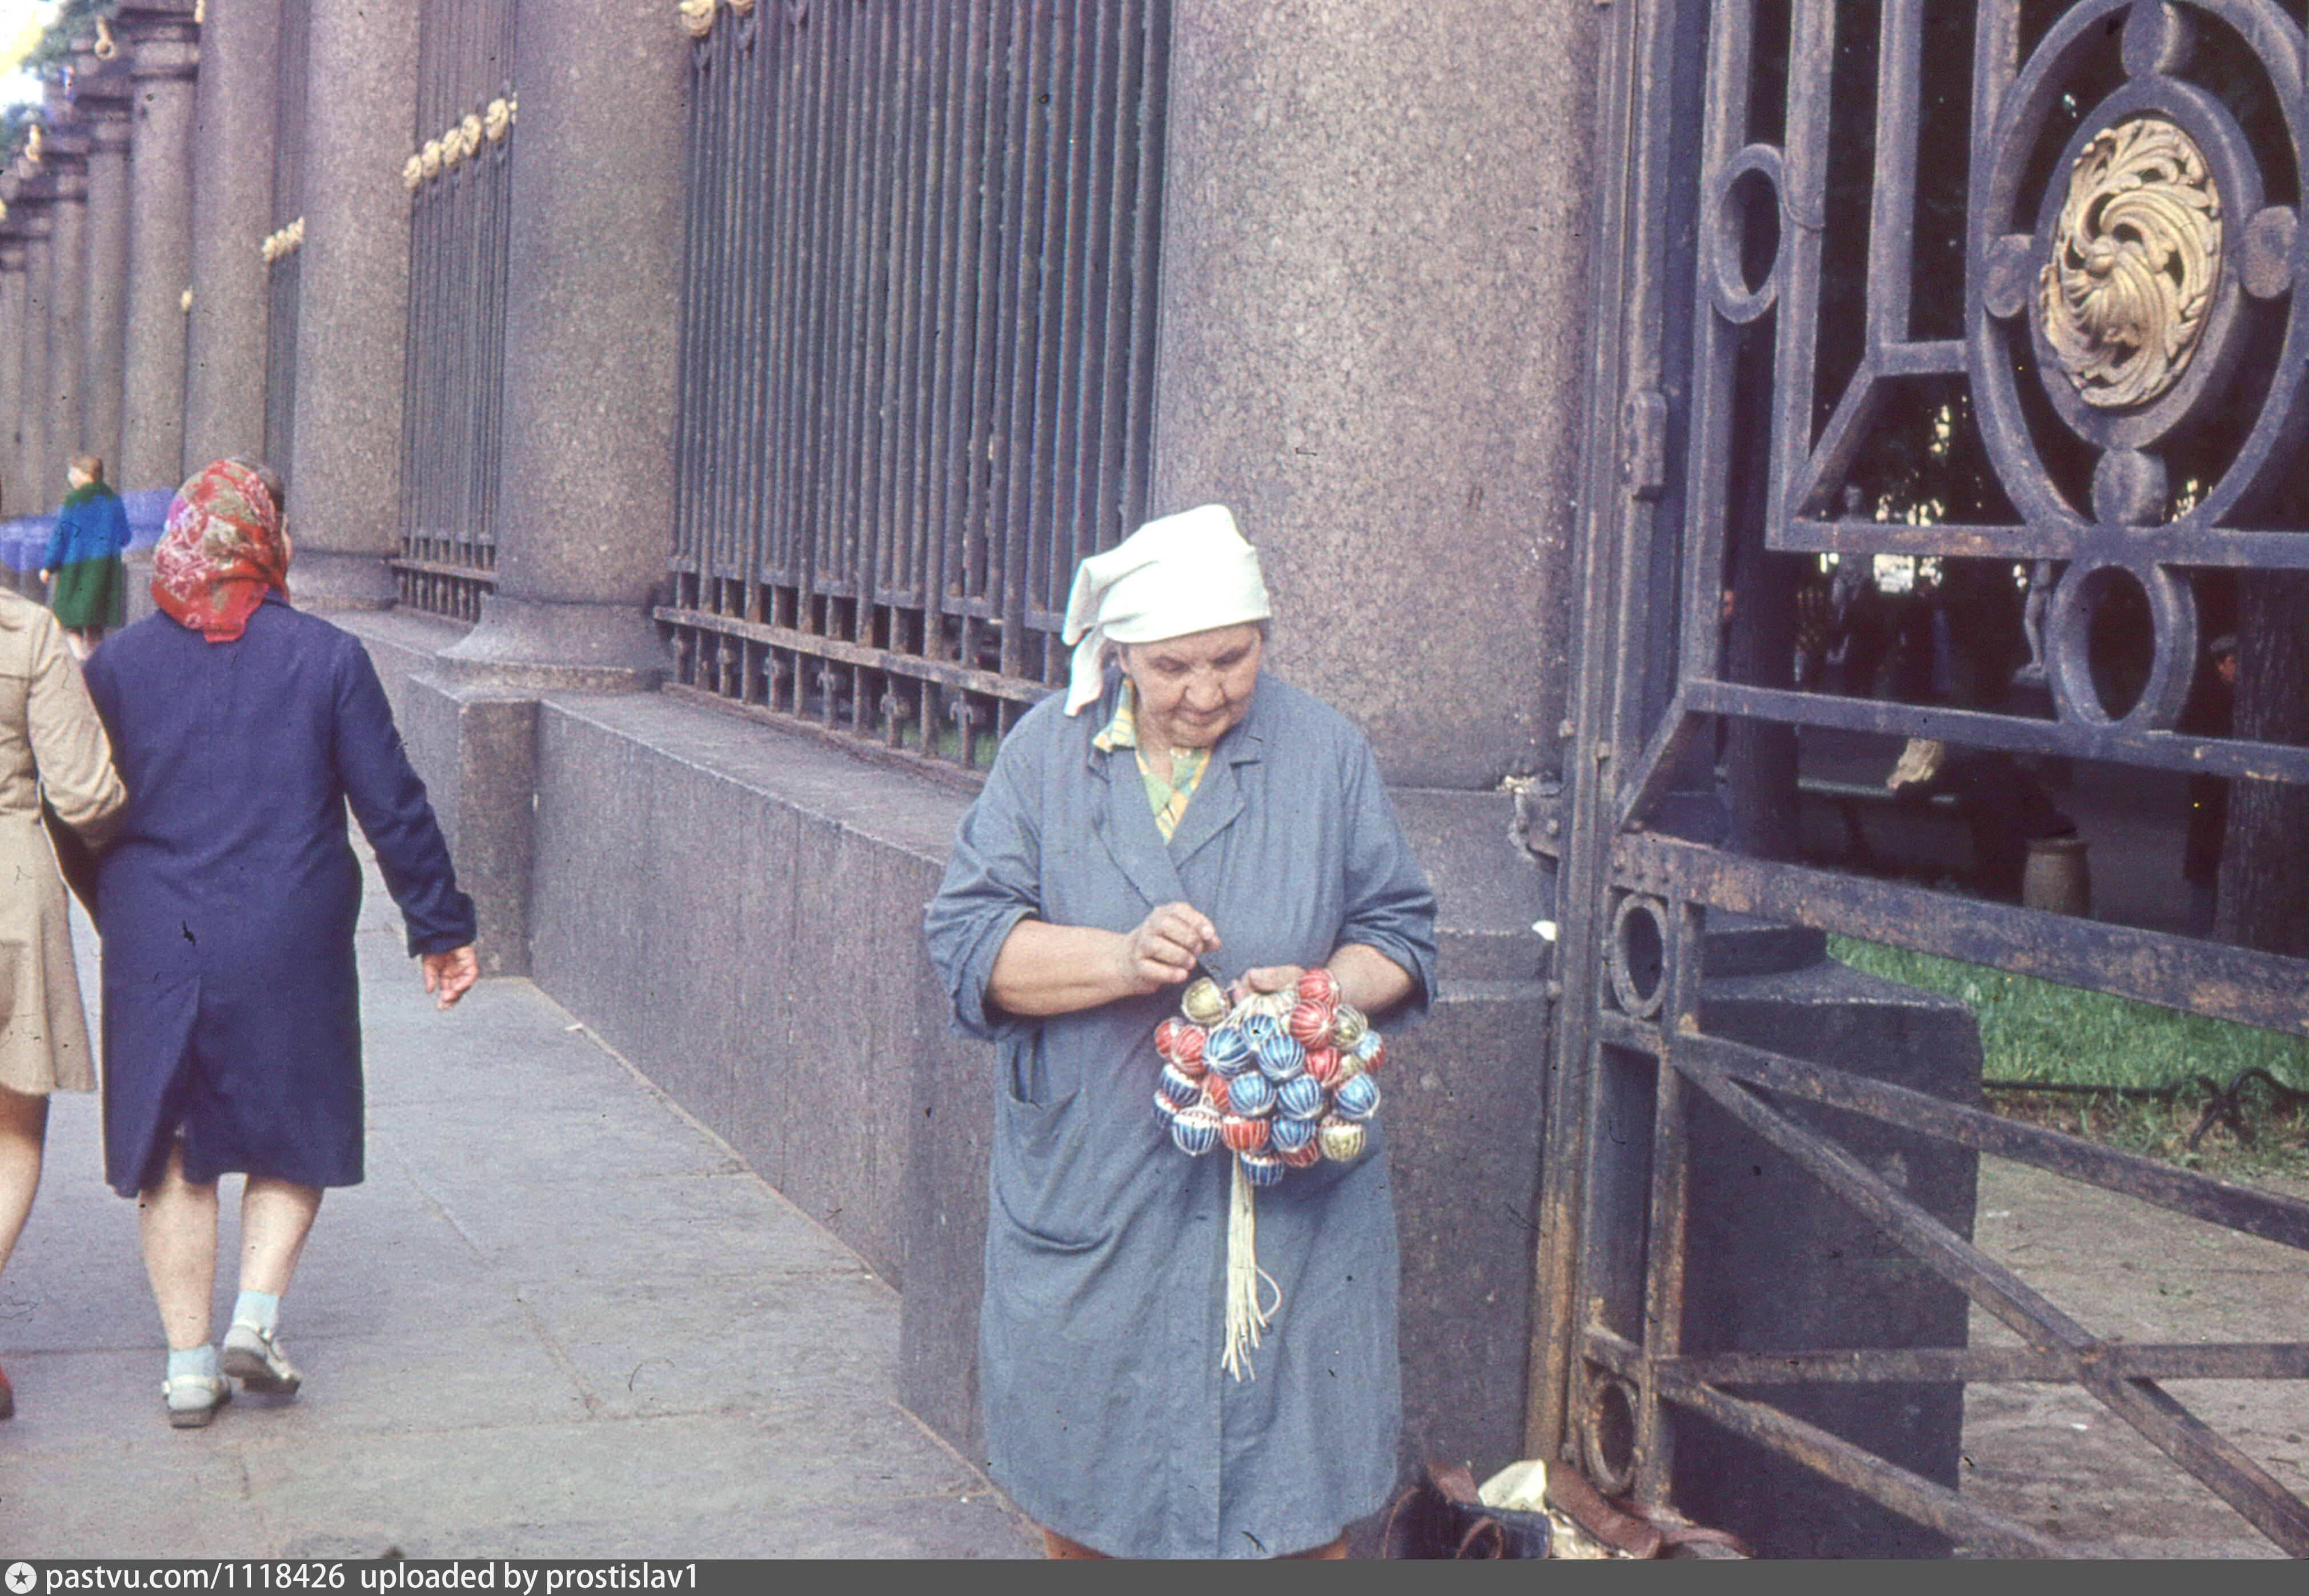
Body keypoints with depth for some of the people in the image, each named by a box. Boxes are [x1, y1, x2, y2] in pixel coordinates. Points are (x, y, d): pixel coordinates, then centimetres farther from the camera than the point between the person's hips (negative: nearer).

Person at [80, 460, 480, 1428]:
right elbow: (393, 807, -2)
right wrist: (440, 926, 6)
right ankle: (255, 1320, 2)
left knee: (173, 1152, 10)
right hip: (292, 947, -1)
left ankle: (188, 1361, 12)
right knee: (296, 1135, 15)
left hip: (156, 949, 2)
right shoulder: (327, 658, -3)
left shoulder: (118, 664, 2)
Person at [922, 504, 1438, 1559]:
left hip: (1286, 1200, 0)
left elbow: (1401, 936, 6)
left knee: (1292, 1506, 2)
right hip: (1087, 1191, 1)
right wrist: (1122, 959, -22)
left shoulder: (1326, 755, 2)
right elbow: (966, 937, -6)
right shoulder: (1048, 751, 1)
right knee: (1078, 1496, 13)